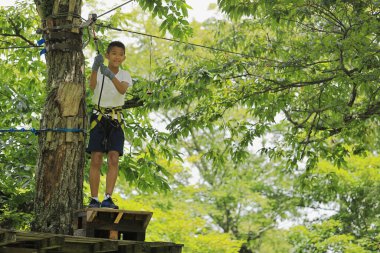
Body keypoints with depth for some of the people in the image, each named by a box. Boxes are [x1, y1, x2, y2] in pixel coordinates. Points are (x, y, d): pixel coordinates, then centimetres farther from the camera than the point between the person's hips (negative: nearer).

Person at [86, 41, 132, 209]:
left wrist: (111, 76, -42)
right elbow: (92, 86, -24)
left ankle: (108, 198, -11)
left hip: (116, 119, 1)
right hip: (98, 117, -1)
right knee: (96, 159, -5)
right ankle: (94, 199, -2)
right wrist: (94, 68, -44)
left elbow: (122, 90, -22)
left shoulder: (124, 75, 2)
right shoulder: (99, 72, -1)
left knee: (114, 158, -11)